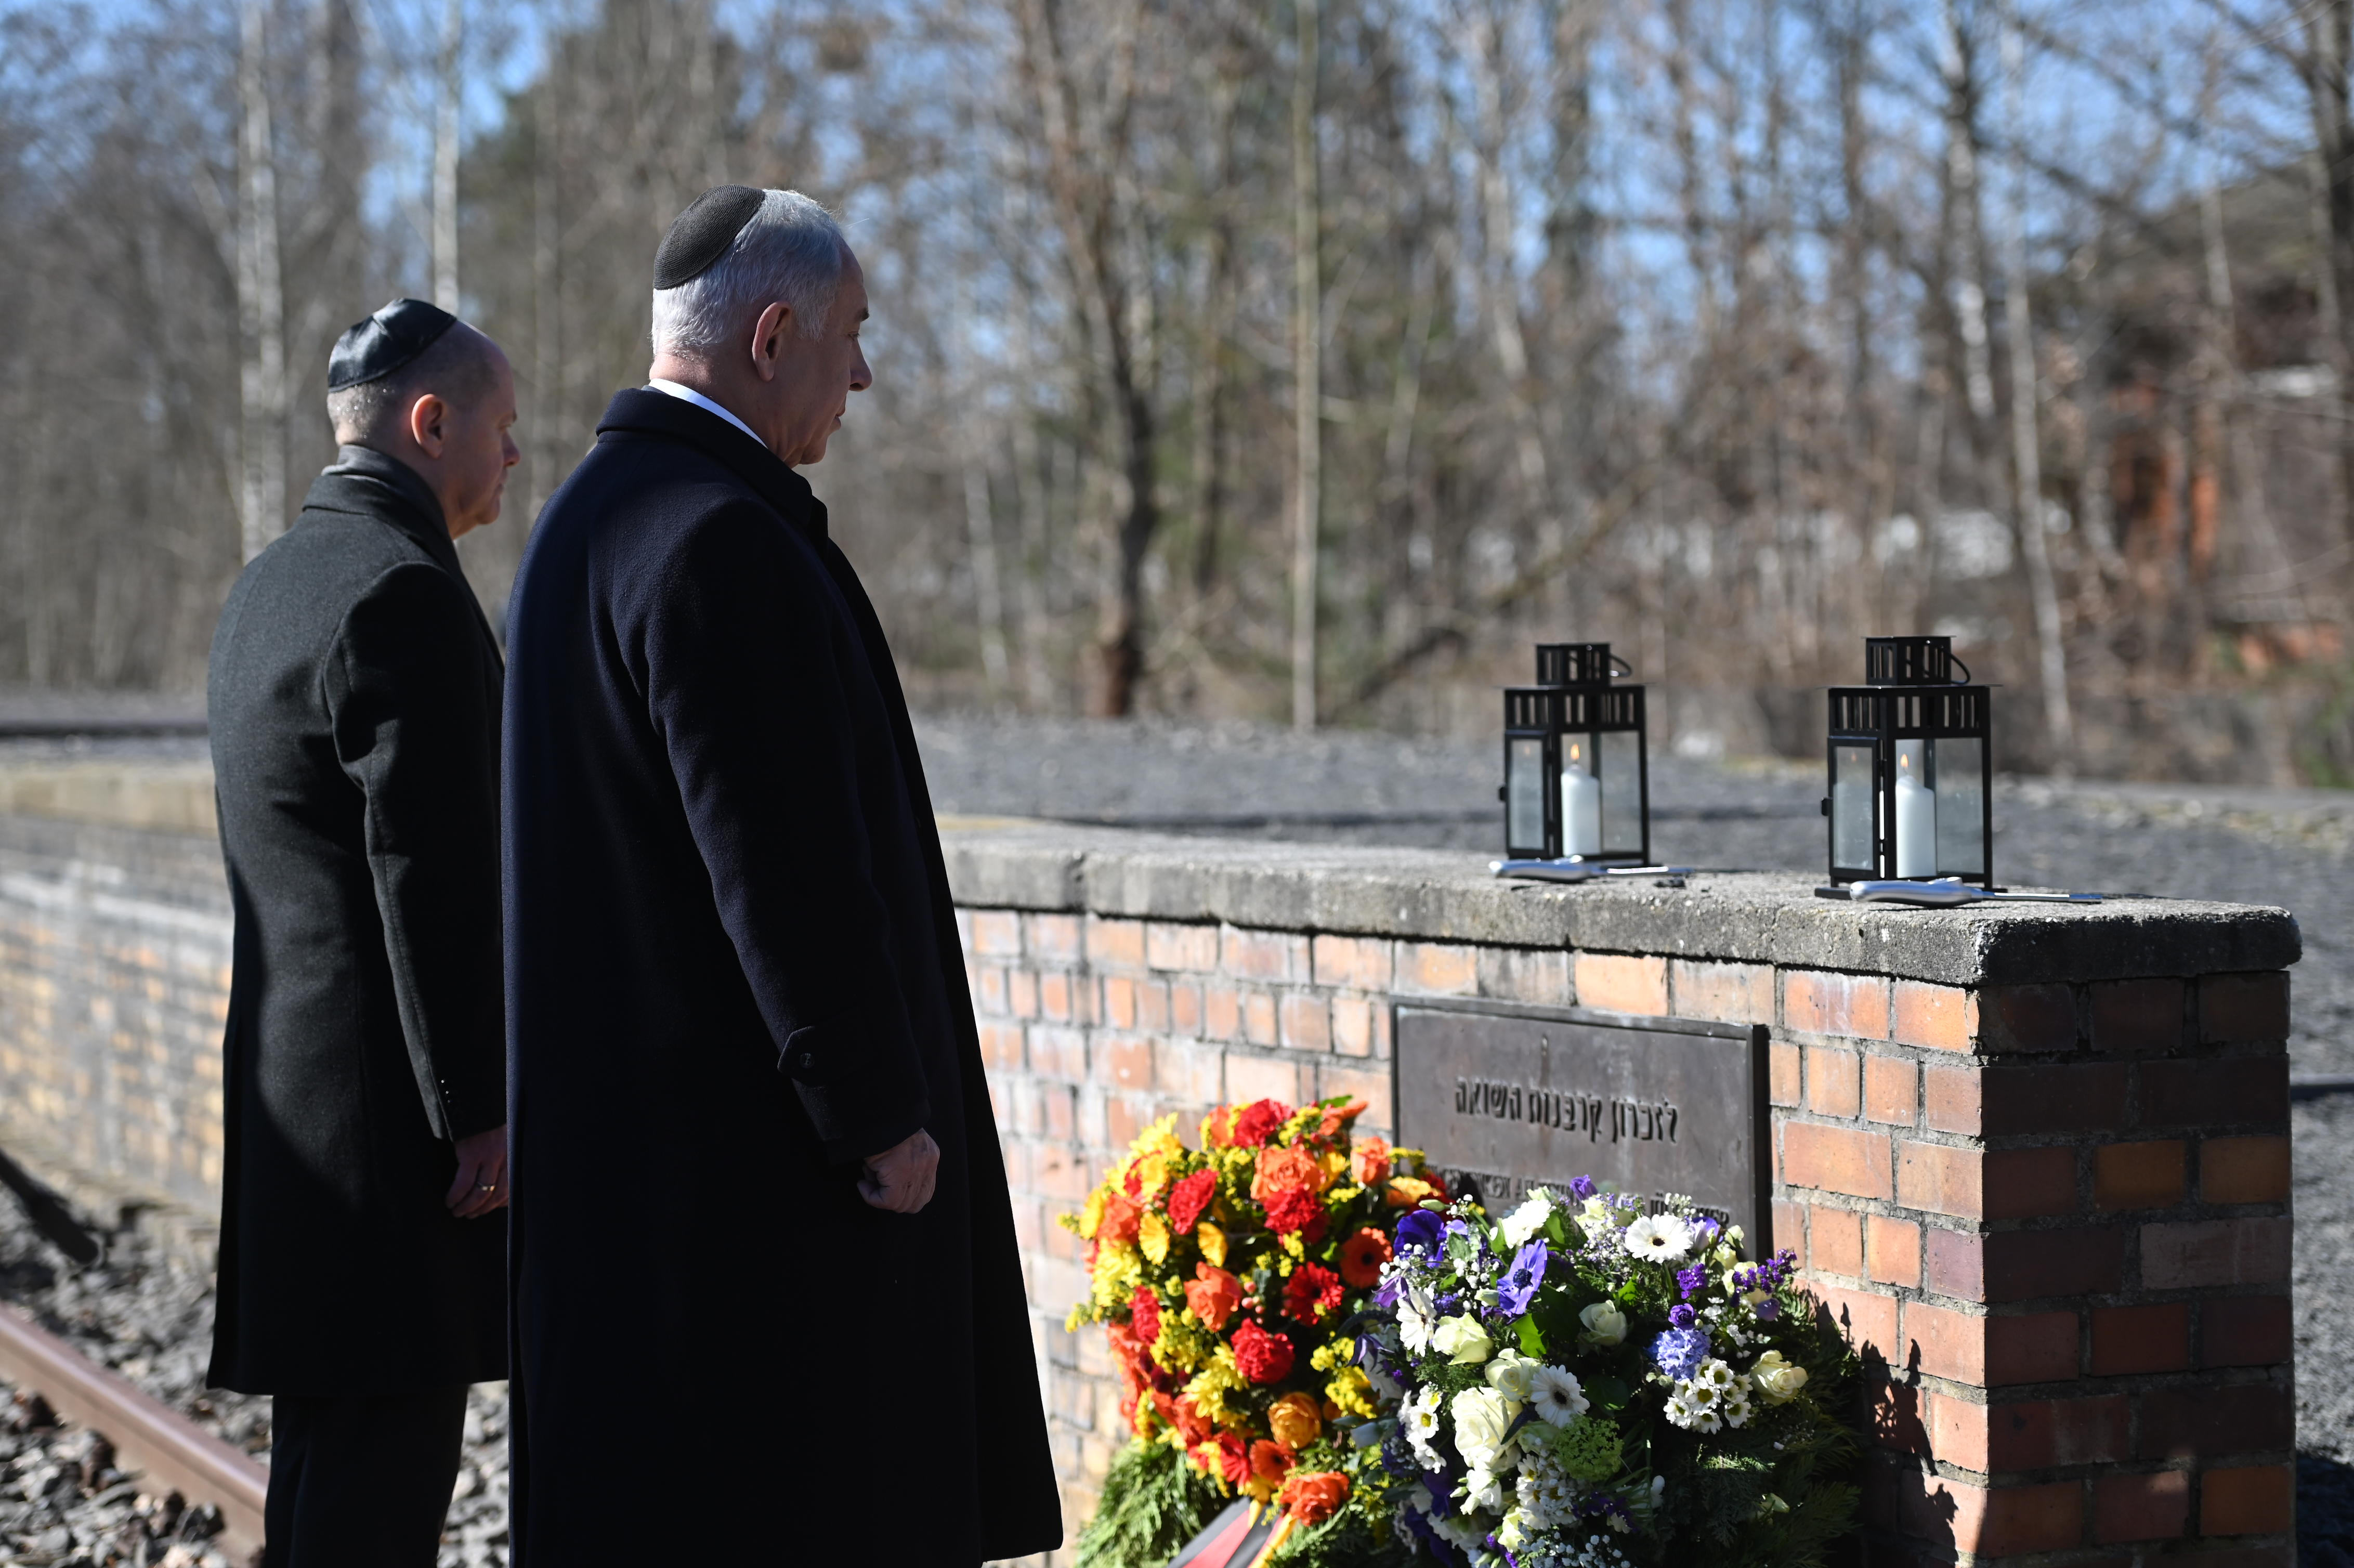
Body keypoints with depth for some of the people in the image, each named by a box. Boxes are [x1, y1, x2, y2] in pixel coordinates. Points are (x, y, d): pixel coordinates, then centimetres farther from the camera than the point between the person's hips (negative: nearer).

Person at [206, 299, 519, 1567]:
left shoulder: (271, 584, 17)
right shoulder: (403, 591, -15)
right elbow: (427, 872, -20)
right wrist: (478, 1108, -17)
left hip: (296, 1072, 10)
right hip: (392, 1092, -10)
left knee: (329, 1442, 14)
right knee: (381, 1465, -8)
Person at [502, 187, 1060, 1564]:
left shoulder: (592, 519, 14)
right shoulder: (723, 539, -19)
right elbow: (785, 861, -22)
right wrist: (882, 1116, -16)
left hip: (621, 1125, 11)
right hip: (743, 1142, -11)